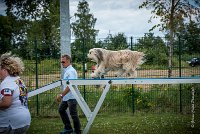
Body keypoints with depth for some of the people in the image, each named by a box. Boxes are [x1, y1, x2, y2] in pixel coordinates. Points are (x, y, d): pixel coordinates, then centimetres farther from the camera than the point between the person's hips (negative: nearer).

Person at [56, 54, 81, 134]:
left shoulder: (71, 71, -18)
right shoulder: (67, 71, 12)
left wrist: (61, 95, -27)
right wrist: (62, 95, 20)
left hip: (71, 97, -11)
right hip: (66, 97, 11)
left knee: (73, 114, -3)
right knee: (61, 110, 18)